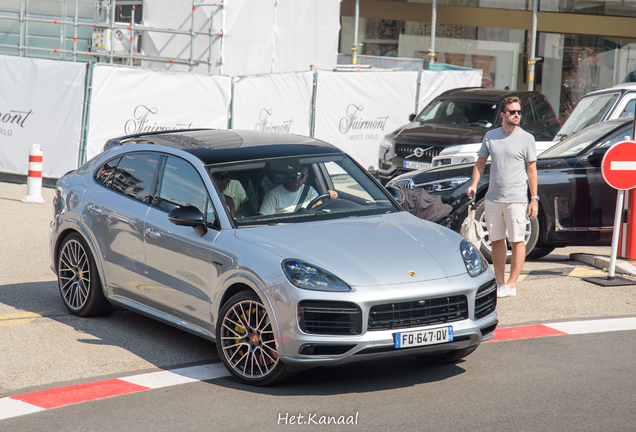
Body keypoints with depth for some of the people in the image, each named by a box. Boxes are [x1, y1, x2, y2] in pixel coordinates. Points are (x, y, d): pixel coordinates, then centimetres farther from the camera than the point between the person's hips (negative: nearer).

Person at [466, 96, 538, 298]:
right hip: (493, 198, 4)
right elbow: (481, 162, 15)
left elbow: (531, 169, -2)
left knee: (517, 241, -2)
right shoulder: (490, 136, 8)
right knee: (496, 241, 10)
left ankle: (511, 285, 3)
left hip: (516, 198, -4)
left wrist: (534, 199, -7)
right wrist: (474, 184, -1)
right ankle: (499, 281, 19)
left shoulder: (526, 138, -1)